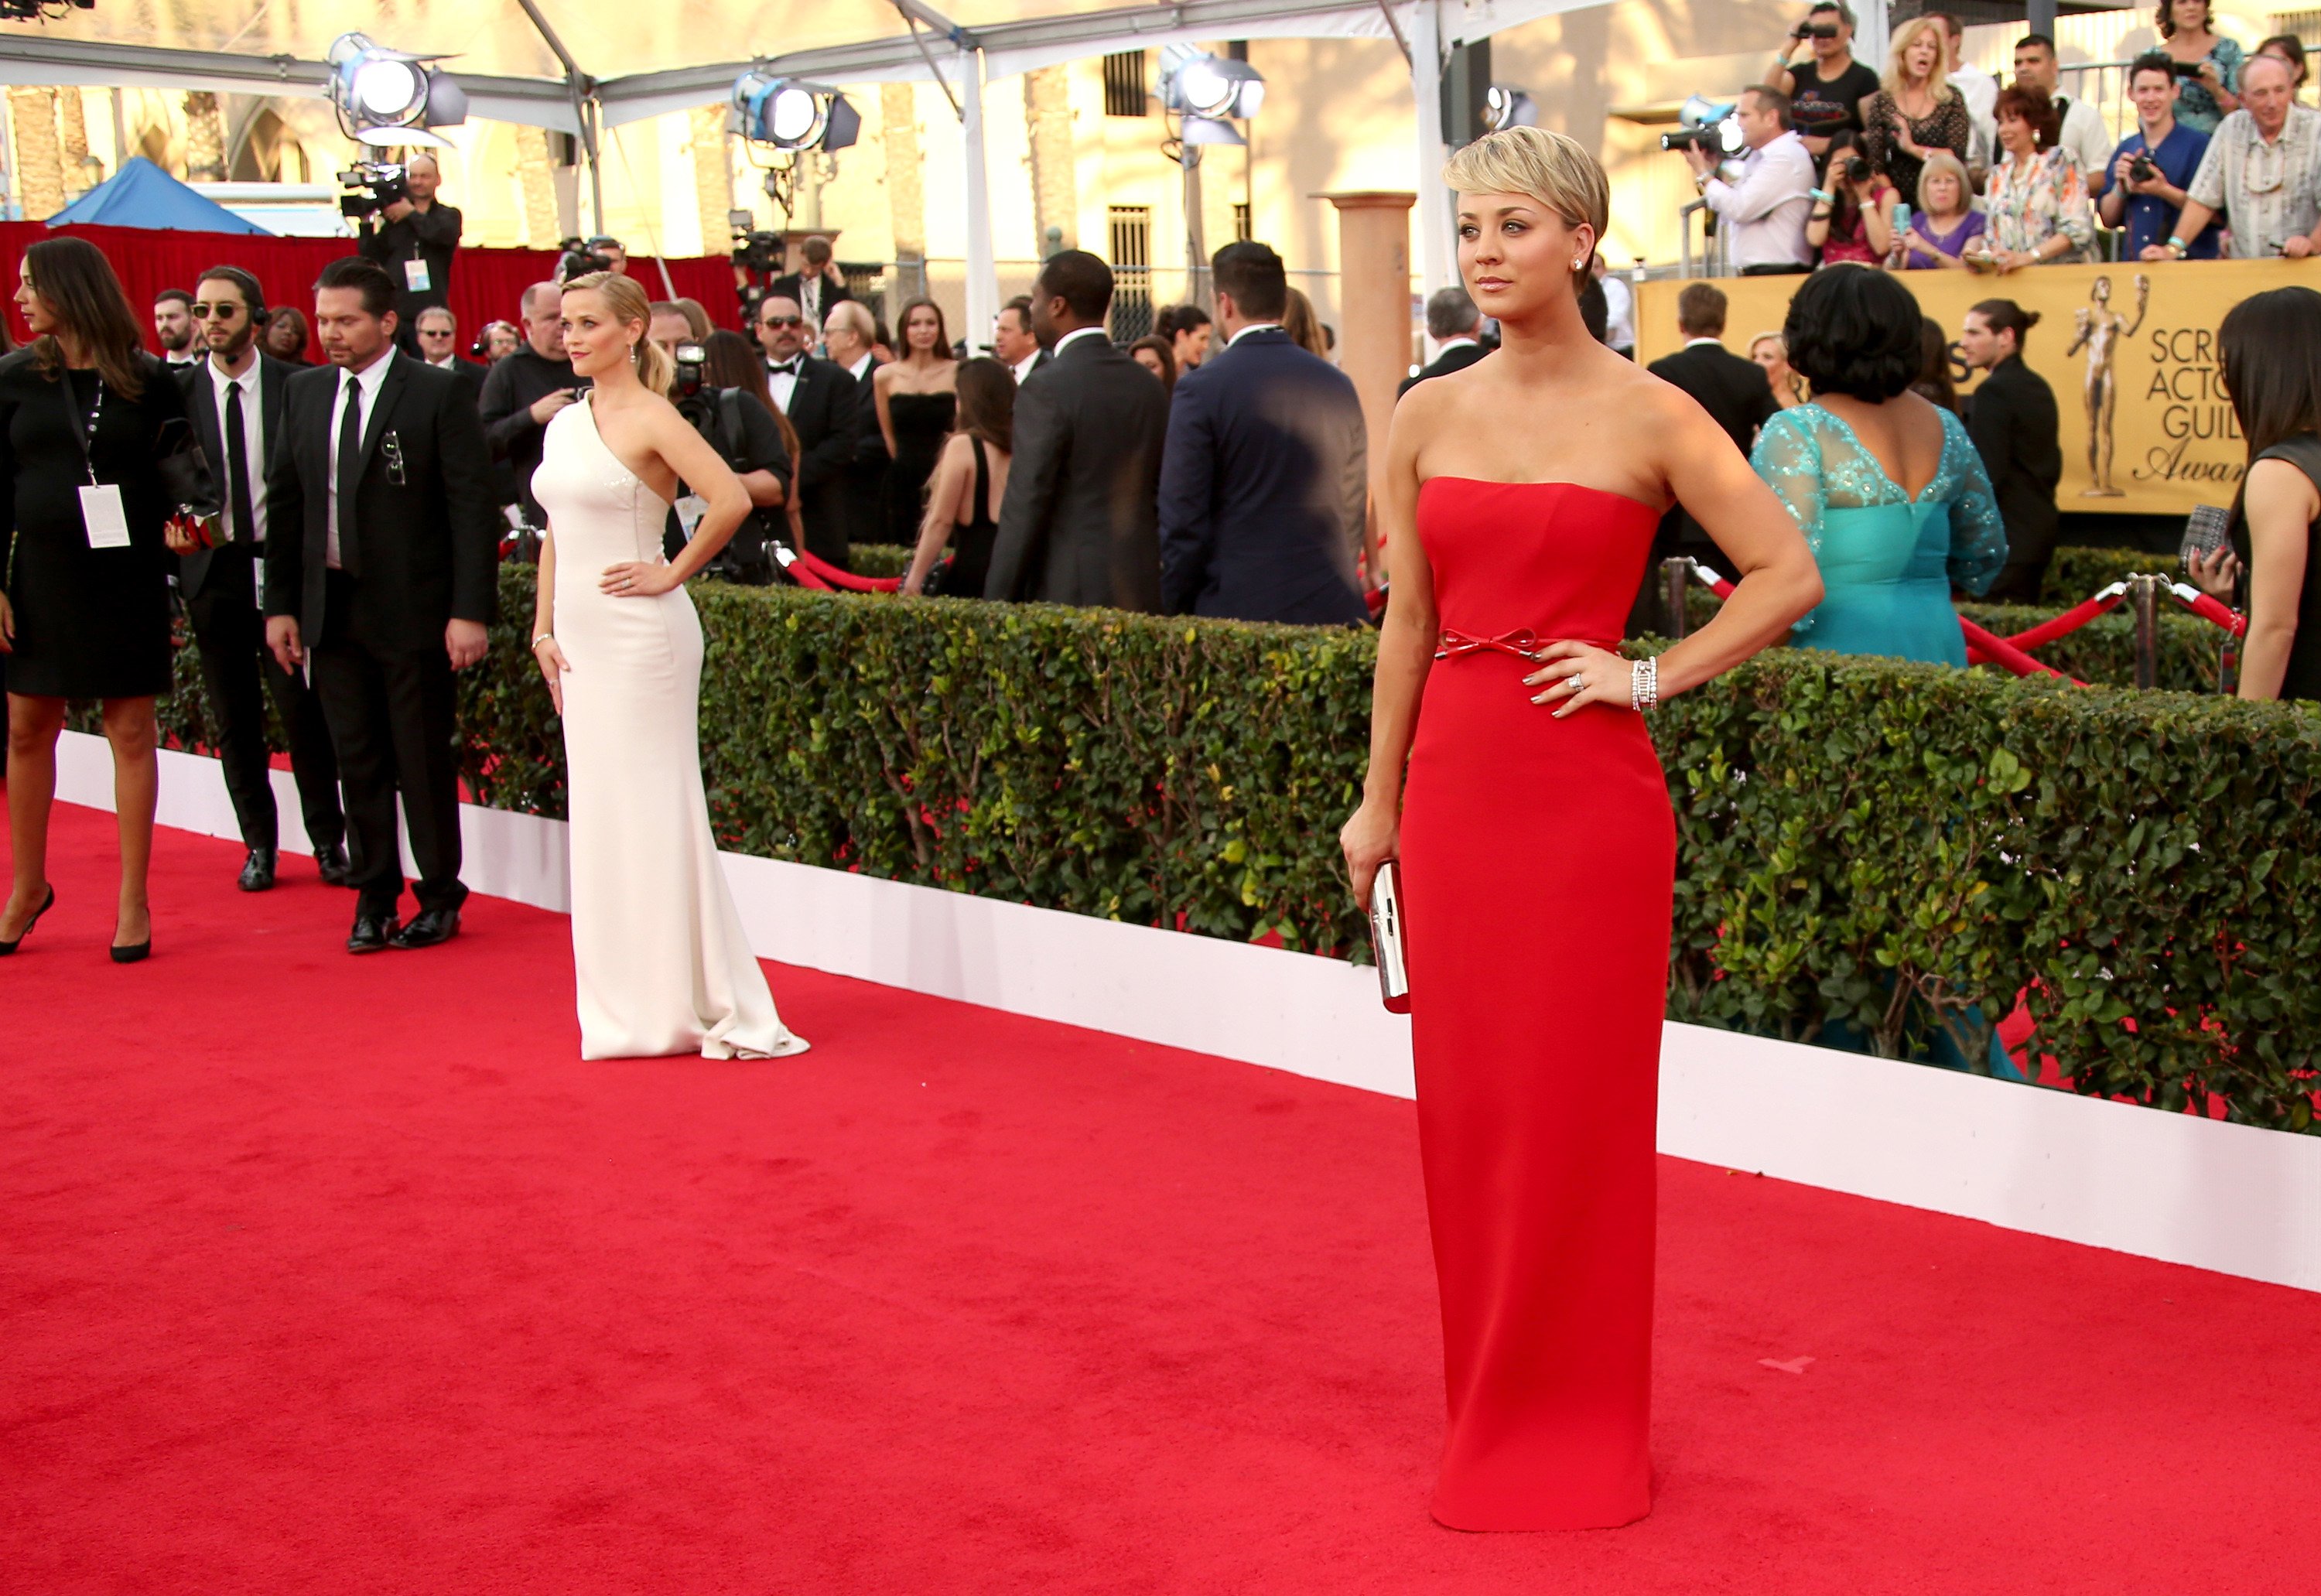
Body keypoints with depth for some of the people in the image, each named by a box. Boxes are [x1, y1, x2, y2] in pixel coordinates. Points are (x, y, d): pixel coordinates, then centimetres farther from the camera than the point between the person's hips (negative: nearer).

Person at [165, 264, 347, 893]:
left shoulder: (295, 386, -2)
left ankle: (328, 840, 12)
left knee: (302, 709, -1)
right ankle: (260, 844, 20)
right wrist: (174, 525, -13)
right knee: (234, 717, 8)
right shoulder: (178, 392, 3)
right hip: (212, 567, 2)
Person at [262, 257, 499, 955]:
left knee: (424, 763, 4)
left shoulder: (438, 393, -7)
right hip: (331, 605, 5)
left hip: (412, 609, -5)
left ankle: (439, 899, 17)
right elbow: (285, 502, 12)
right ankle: (374, 897, 22)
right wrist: (280, 604, 7)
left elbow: (473, 506, -10)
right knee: (357, 763, 10)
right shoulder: (304, 391, 9)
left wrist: (470, 611, -15)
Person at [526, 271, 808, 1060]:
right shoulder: (565, 423, 12)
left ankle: (710, 1004, 4)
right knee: (599, 818, 10)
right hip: (581, 638, 8)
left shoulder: (651, 419, -11)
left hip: (639, 637, -8)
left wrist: (672, 573, -14)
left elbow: (732, 500, -24)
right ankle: (632, 1009, 19)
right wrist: (543, 627, 10)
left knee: (655, 814, -5)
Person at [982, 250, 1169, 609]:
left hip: (1068, 594, -7)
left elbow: (1025, 506, -13)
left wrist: (997, 602, -8)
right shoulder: (1149, 386, 9)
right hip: (1141, 592, 7)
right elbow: (1162, 499, 13)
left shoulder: (1045, 388, -12)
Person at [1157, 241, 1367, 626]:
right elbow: (1353, 511, 14)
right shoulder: (1337, 385, 9)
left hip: (1238, 609, -4)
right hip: (1331, 611, 5)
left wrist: (1174, 612, 2)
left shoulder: (1202, 389, -7)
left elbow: (1183, 525, -7)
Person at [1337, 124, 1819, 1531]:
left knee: (1576, 1106, 2)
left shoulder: (1649, 417, -4)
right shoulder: (1427, 417, 7)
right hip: (1456, 782, 4)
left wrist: (1651, 678, -8)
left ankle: (1576, 1420, 18)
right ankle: (1491, 1410, 25)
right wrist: (1378, 801, 11)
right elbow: (1410, 622, 11)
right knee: (1466, 1100, 9)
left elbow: (1790, 577, -4)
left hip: (1588, 790, -4)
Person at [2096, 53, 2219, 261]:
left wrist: (2164, 191, -15)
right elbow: (2108, 219, 16)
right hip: (2133, 265, 4)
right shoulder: (2125, 150, 14)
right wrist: (2121, 188, -2)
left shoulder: (2199, 145, -1)